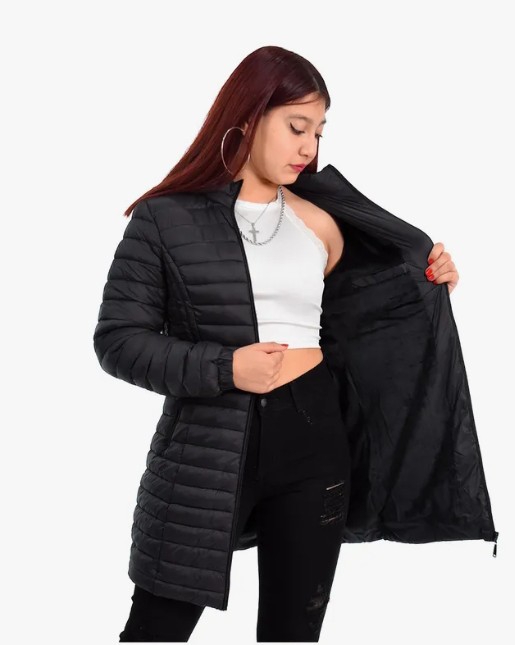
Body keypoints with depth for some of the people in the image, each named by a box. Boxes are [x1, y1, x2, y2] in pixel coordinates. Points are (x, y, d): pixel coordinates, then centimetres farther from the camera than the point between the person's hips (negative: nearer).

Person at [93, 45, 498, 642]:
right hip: (207, 448, -3)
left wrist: (426, 286, 5)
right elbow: (117, 340, -5)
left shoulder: (320, 222, 7)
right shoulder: (166, 219, -3)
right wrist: (222, 368, -17)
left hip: (314, 442, 3)